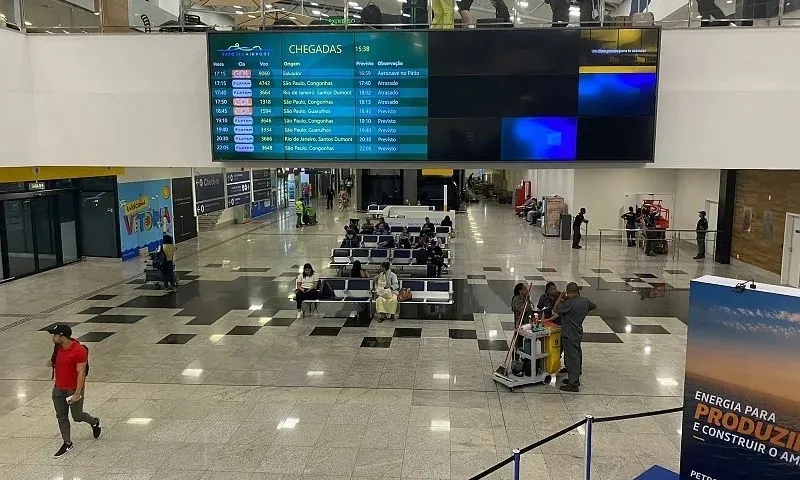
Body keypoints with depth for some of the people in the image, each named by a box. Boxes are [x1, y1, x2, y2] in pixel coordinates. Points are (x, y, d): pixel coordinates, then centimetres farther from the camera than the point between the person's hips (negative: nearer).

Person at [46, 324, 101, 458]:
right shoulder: (58, 347, 0)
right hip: (58, 389, 7)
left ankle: (94, 423, 36)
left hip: (73, 390, -7)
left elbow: (81, 373, -21)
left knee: (77, 416, 6)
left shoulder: (79, 351, -23)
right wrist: (52, 363, -1)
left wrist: (77, 393, -22)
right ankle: (67, 443, 21)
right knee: (61, 417, 9)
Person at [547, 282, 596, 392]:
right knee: (577, 356, 18)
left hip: (569, 335, -9)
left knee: (572, 358, -4)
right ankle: (575, 378, 32)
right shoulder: (585, 301, 2)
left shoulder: (569, 303, -23)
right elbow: (594, 306, 23)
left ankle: (573, 384, 0)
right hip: (578, 333, 9)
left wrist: (560, 299, 0)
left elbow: (556, 310, -11)